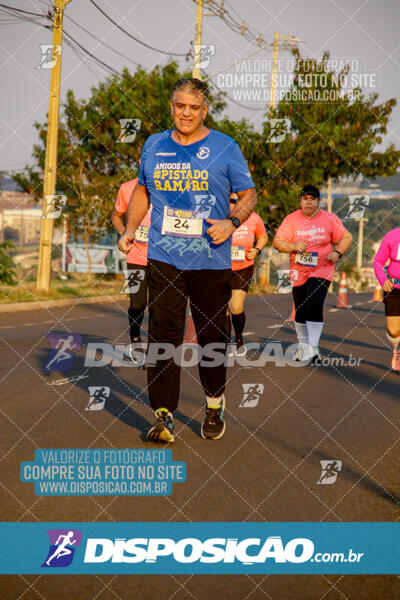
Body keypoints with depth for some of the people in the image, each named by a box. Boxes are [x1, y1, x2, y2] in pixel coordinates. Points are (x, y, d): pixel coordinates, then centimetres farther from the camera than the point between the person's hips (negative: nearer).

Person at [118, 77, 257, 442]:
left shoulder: (225, 148, 1)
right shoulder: (154, 146, 11)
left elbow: (249, 195, 4)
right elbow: (143, 191, 24)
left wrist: (232, 222, -15)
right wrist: (130, 230, 10)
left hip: (211, 260, -2)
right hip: (164, 258, 2)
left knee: (212, 336, 6)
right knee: (163, 336, -6)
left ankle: (214, 407, 25)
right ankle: (164, 416, -5)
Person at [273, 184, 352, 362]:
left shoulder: (330, 219, 2)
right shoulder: (291, 219, 0)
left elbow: (346, 237, 9)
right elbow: (277, 242, -3)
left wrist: (338, 253, -7)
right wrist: (293, 246, -21)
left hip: (321, 270, -2)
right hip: (298, 272, 2)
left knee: (314, 305, -19)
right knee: (300, 311, 8)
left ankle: (313, 347, -15)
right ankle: (302, 345, 28)